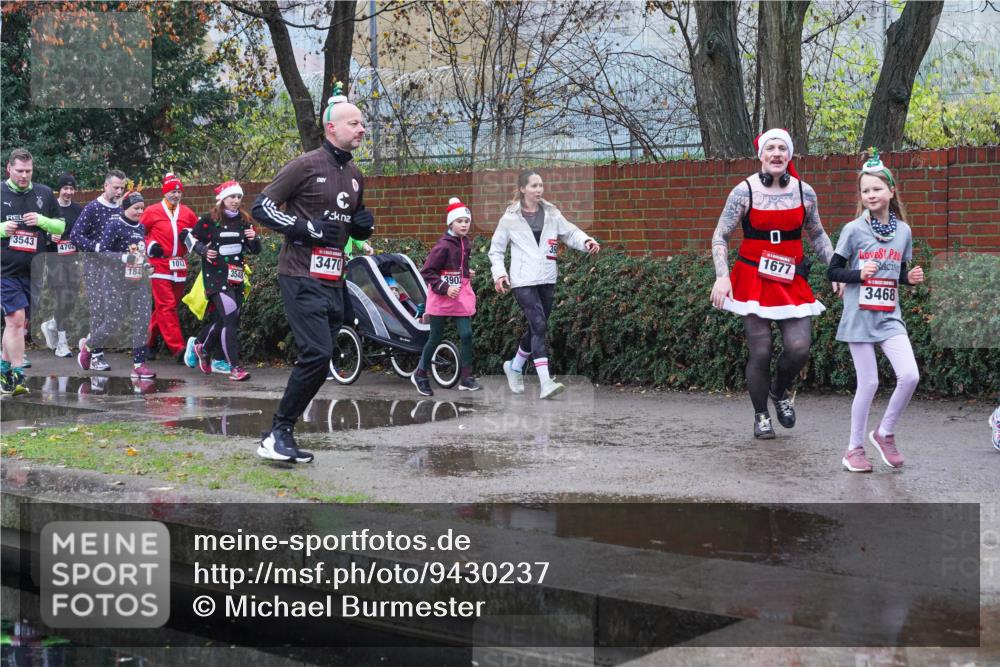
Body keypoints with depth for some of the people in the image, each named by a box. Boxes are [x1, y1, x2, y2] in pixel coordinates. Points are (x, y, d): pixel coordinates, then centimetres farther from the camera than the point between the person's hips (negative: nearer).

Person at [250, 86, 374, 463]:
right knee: (317, 354, -19)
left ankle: (282, 435, 14)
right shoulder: (306, 166, -6)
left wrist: (365, 225, 5)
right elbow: (261, 207, -7)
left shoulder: (355, 176, 17)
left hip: (333, 282, 8)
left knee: (319, 361, 6)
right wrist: (307, 227, -16)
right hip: (301, 278, -8)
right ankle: (277, 434, -9)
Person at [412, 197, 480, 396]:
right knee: (436, 338, 5)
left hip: (461, 296, 6)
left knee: (467, 334, -6)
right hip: (441, 298, -6)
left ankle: (466, 378, 0)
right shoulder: (443, 246, -15)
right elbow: (426, 271, -15)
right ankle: (420, 375, 23)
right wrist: (444, 288, -20)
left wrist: (467, 274, 9)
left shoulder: (465, 244, 8)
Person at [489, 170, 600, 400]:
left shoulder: (551, 214, 9)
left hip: (547, 280, 5)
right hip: (523, 281, -5)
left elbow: (570, 232, 5)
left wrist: (587, 241, -15)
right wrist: (499, 273, -7)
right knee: (539, 325, -18)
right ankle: (545, 383, -21)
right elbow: (496, 249, 7)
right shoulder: (511, 217, 0)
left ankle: (515, 366, 37)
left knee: (536, 328, 12)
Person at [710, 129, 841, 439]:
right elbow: (720, 236, -4)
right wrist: (722, 276, -16)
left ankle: (780, 391, 23)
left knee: (799, 346, -11)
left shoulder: (804, 192, 4)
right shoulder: (745, 191, -5)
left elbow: (817, 235, 16)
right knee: (760, 352, -4)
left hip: (791, 280, 3)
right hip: (752, 279, -2)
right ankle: (761, 417, 18)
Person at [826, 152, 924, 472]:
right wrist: (859, 273, -19)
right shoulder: (853, 230, -5)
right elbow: (832, 271, -3)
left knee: (910, 376, -11)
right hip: (859, 317, -3)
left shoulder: (903, 230, 7)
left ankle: (885, 433, 12)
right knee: (868, 383, -1)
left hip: (889, 316, 3)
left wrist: (911, 278, -4)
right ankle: (855, 448, 15)